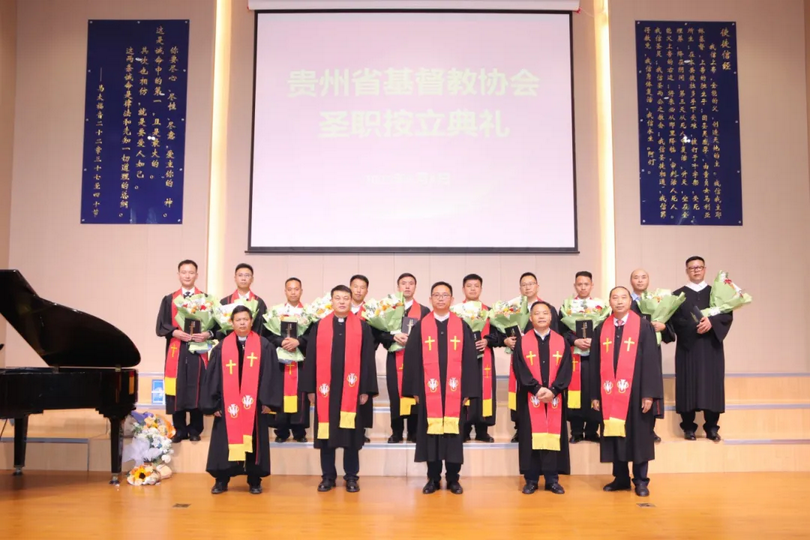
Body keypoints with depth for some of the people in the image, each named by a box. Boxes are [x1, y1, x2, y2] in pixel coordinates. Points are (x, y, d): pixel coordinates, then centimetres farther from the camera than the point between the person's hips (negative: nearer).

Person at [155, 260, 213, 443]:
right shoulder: (169, 300, 10)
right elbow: (161, 326, 4)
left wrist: (208, 334, -16)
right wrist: (175, 332, -14)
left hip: (198, 351, -1)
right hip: (176, 352, 1)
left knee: (196, 390, 0)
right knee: (177, 391, 0)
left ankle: (195, 430, 10)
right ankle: (180, 430, 10)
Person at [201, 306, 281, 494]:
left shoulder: (264, 346, 1)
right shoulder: (222, 347, 4)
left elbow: (271, 374, -1)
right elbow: (212, 376, 4)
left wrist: (268, 401, -7)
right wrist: (212, 403, -1)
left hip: (254, 404, -1)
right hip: (227, 405, 1)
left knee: (253, 441, 6)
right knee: (226, 442, 5)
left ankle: (255, 481, 16)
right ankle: (221, 480, 17)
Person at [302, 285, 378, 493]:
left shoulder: (362, 327, 4)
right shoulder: (319, 327, 6)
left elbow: (367, 359, 1)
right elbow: (311, 358, 5)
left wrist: (366, 389, -4)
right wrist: (310, 388, 0)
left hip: (352, 390, -1)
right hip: (325, 390, 1)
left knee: (351, 434, 5)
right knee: (326, 432, 6)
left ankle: (351, 477, 16)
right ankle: (328, 476, 17)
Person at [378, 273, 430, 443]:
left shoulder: (424, 311, 8)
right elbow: (379, 334, 0)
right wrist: (394, 336, -17)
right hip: (395, 359, 0)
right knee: (395, 395, 1)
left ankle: (414, 433, 9)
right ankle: (396, 433, 11)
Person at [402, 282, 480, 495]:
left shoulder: (462, 327, 5)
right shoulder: (420, 327, 4)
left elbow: (469, 360, 3)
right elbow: (412, 359, 3)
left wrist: (469, 390, -3)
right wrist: (414, 389, -2)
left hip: (454, 391, 0)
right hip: (429, 391, 0)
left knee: (454, 433, 4)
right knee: (431, 433, 4)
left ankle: (453, 479, 15)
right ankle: (433, 478, 15)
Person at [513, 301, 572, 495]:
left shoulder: (561, 342, 6)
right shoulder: (522, 342, 2)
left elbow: (566, 370, -2)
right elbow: (520, 370, -6)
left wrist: (552, 390, -15)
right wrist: (537, 389, -17)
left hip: (555, 398, 1)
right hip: (530, 398, -1)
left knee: (553, 436, 3)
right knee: (531, 437, 1)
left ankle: (552, 480, 11)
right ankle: (531, 480, 9)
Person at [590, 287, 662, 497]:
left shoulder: (644, 327, -2)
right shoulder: (601, 329, 7)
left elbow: (651, 361, -6)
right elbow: (595, 364, 8)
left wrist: (649, 393, -12)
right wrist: (594, 394, 4)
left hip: (635, 391, -3)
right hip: (609, 393, 3)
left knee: (638, 436, 4)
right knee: (614, 434, 8)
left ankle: (641, 481, 16)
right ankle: (620, 478, 20)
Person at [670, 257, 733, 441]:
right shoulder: (678, 294, 7)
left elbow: (728, 315, 0)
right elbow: (673, 319, -5)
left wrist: (711, 322, -18)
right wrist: (694, 327, -19)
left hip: (711, 346, 1)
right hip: (687, 346, -1)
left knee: (711, 383, -1)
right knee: (688, 383, -2)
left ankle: (712, 427, 5)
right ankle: (688, 427, 4)